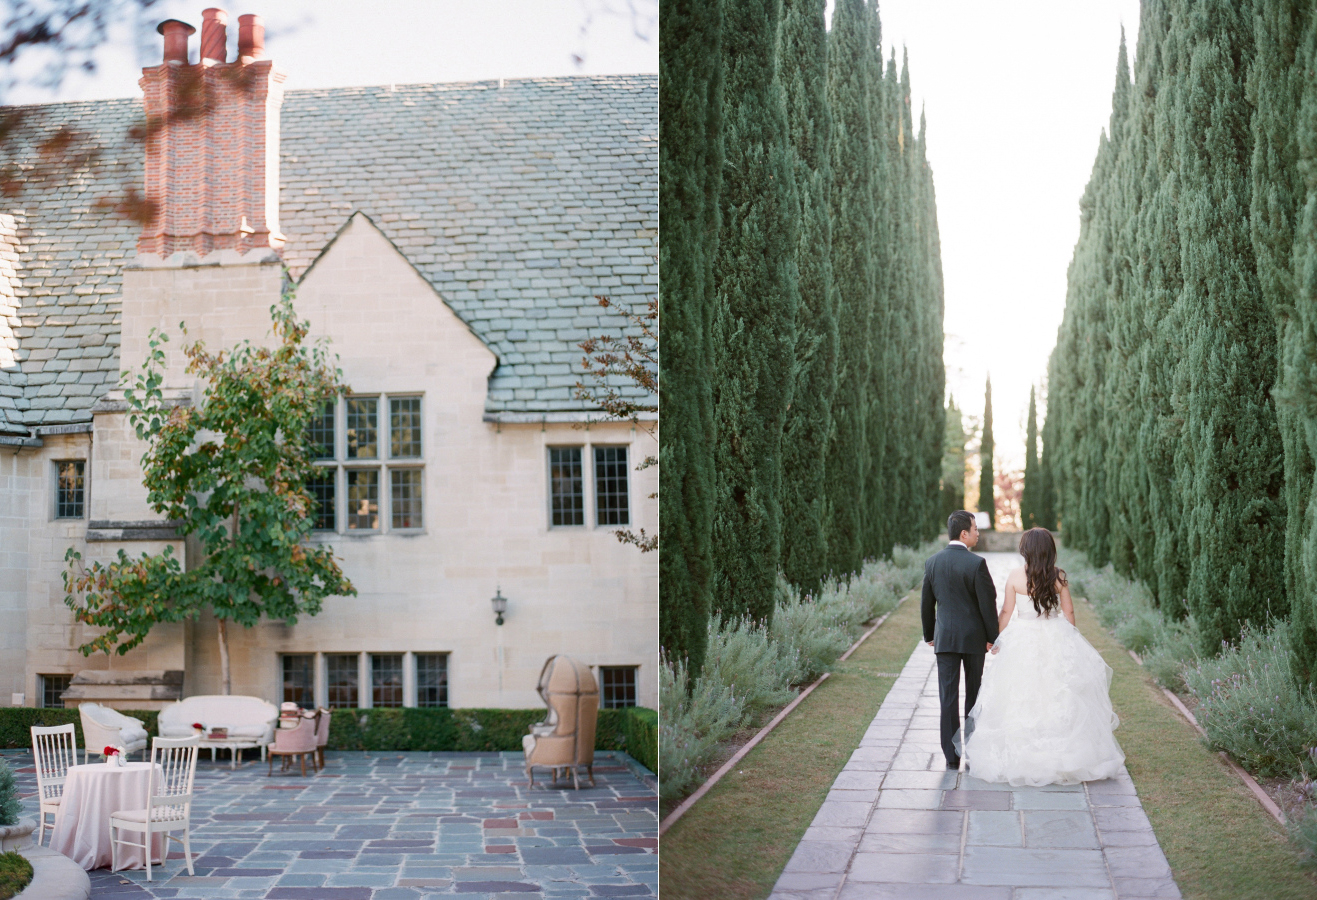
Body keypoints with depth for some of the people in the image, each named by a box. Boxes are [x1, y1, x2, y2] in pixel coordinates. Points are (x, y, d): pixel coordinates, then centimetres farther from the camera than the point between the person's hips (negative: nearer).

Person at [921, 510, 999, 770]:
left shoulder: (932, 562, 0)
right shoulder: (976, 563, -13)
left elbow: (927, 603, 7)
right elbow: (987, 603, -12)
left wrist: (929, 635, 18)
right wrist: (993, 637, -2)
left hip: (944, 638, 2)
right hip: (974, 637, -2)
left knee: (948, 697, 2)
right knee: (974, 695, 13)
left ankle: (951, 756, 1)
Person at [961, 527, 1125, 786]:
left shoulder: (1015, 577, -7)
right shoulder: (1059, 577, -3)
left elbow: (1006, 612, -1)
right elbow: (1068, 612, 3)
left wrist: (999, 640, 11)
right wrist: (1069, 640, 16)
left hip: (1022, 642, -1)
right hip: (1056, 639, 1)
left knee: (1020, 701, 4)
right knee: (1060, 700, 7)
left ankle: (1018, 758, 7)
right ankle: (1065, 756, 11)